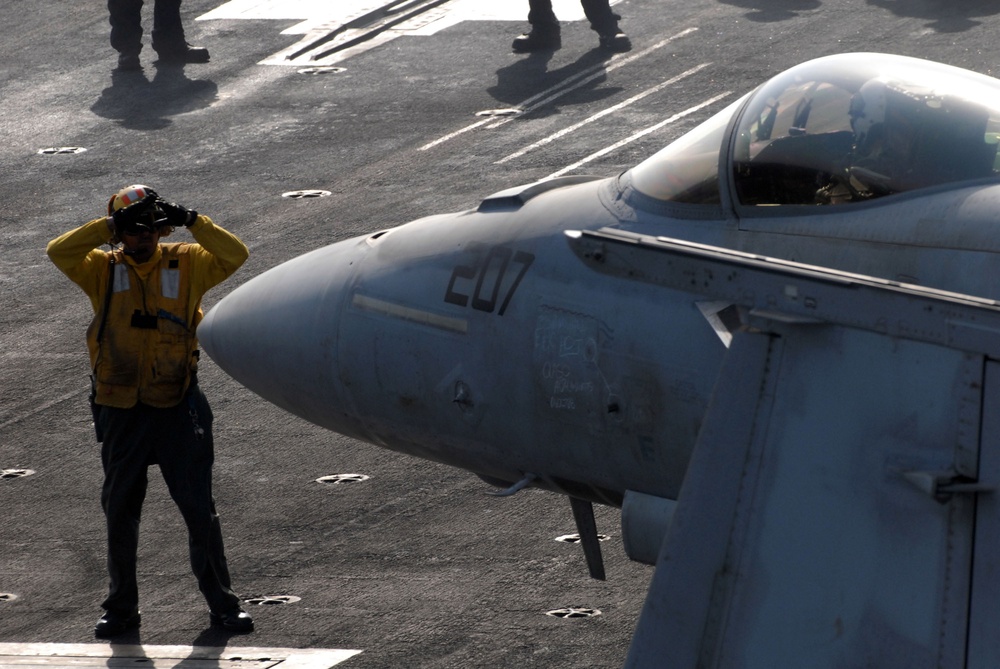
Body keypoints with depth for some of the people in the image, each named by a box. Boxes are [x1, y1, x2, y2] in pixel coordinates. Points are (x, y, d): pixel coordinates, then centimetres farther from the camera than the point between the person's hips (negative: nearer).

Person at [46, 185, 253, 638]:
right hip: (121, 411, 1)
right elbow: (59, 253, -13)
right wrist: (107, 226, -18)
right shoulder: (104, 269, 2)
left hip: (177, 408, -1)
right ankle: (121, 608, 22)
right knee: (120, 511, 10)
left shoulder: (187, 264, 2)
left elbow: (234, 255, -10)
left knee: (198, 507, 1)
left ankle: (222, 603, 11)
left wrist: (192, 222, -17)